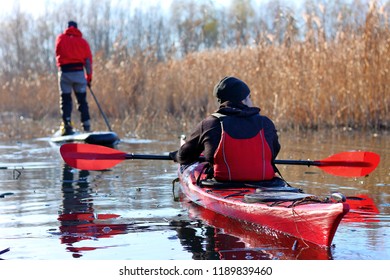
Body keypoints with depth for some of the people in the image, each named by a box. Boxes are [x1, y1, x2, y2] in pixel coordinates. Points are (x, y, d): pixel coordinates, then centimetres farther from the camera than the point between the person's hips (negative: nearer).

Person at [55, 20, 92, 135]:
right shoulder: (83, 41, 9)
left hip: (64, 72, -1)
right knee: (82, 100, 7)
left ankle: (66, 125, -7)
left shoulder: (60, 38, 8)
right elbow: (88, 61, 5)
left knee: (65, 100, 4)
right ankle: (86, 126, 3)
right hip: (79, 72, 1)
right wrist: (89, 77, 8)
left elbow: (57, 53, 10)